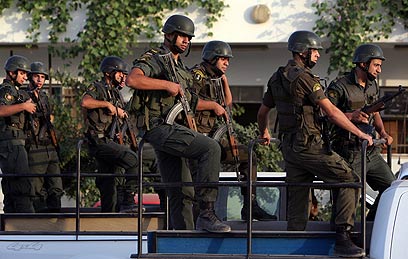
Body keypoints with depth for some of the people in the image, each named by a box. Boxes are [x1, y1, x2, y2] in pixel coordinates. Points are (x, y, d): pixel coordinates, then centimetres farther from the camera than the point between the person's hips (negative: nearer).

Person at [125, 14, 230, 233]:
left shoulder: (179, 67, 25)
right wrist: (167, 85, -24)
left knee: (181, 194, 7)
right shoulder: (153, 59, -4)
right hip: (159, 127, -10)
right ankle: (206, 214, -26)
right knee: (211, 148, -25)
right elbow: (132, 79, -24)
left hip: (172, 130, 10)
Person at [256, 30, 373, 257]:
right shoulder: (304, 77, -13)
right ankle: (342, 237, -15)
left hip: (289, 146, 9)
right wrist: (359, 133, -13)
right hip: (310, 145, -9)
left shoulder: (277, 78, 13)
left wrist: (264, 133, 44)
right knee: (348, 180, -7)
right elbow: (331, 111, -17)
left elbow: (263, 111, 25)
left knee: (297, 196, 13)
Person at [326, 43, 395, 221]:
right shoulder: (340, 87, -13)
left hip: (371, 153, 8)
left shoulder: (372, 86, 12)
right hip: (350, 156, -8)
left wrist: (382, 132, 7)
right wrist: (351, 116, -25)